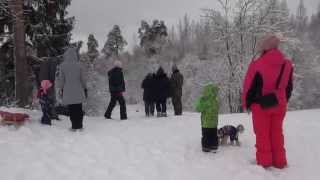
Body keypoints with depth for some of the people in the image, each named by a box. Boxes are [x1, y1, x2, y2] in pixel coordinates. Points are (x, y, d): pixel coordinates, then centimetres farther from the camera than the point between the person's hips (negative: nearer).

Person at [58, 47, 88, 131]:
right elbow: (83, 78, 2)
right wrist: (85, 89, 11)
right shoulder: (79, 65, -3)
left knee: (71, 110, 5)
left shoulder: (63, 65, -3)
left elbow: (61, 79, 1)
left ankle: (74, 126, 7)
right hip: (78, 92, 1)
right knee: (79, 109, 9)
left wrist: (61, 89, 11)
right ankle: (80, 125, 13)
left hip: (68, 92, 0)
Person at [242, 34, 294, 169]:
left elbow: (249, 87, -10)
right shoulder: (287, 64, -1)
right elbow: (289, 87, 9)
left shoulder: (257, 65, -17)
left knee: (262, 134, 7)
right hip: (279, 105, 4)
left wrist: (247, 103, 3)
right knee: (277, 133, 15)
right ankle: (279, 161, 21)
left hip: (261, 105, -4)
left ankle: (264, 161, 13)